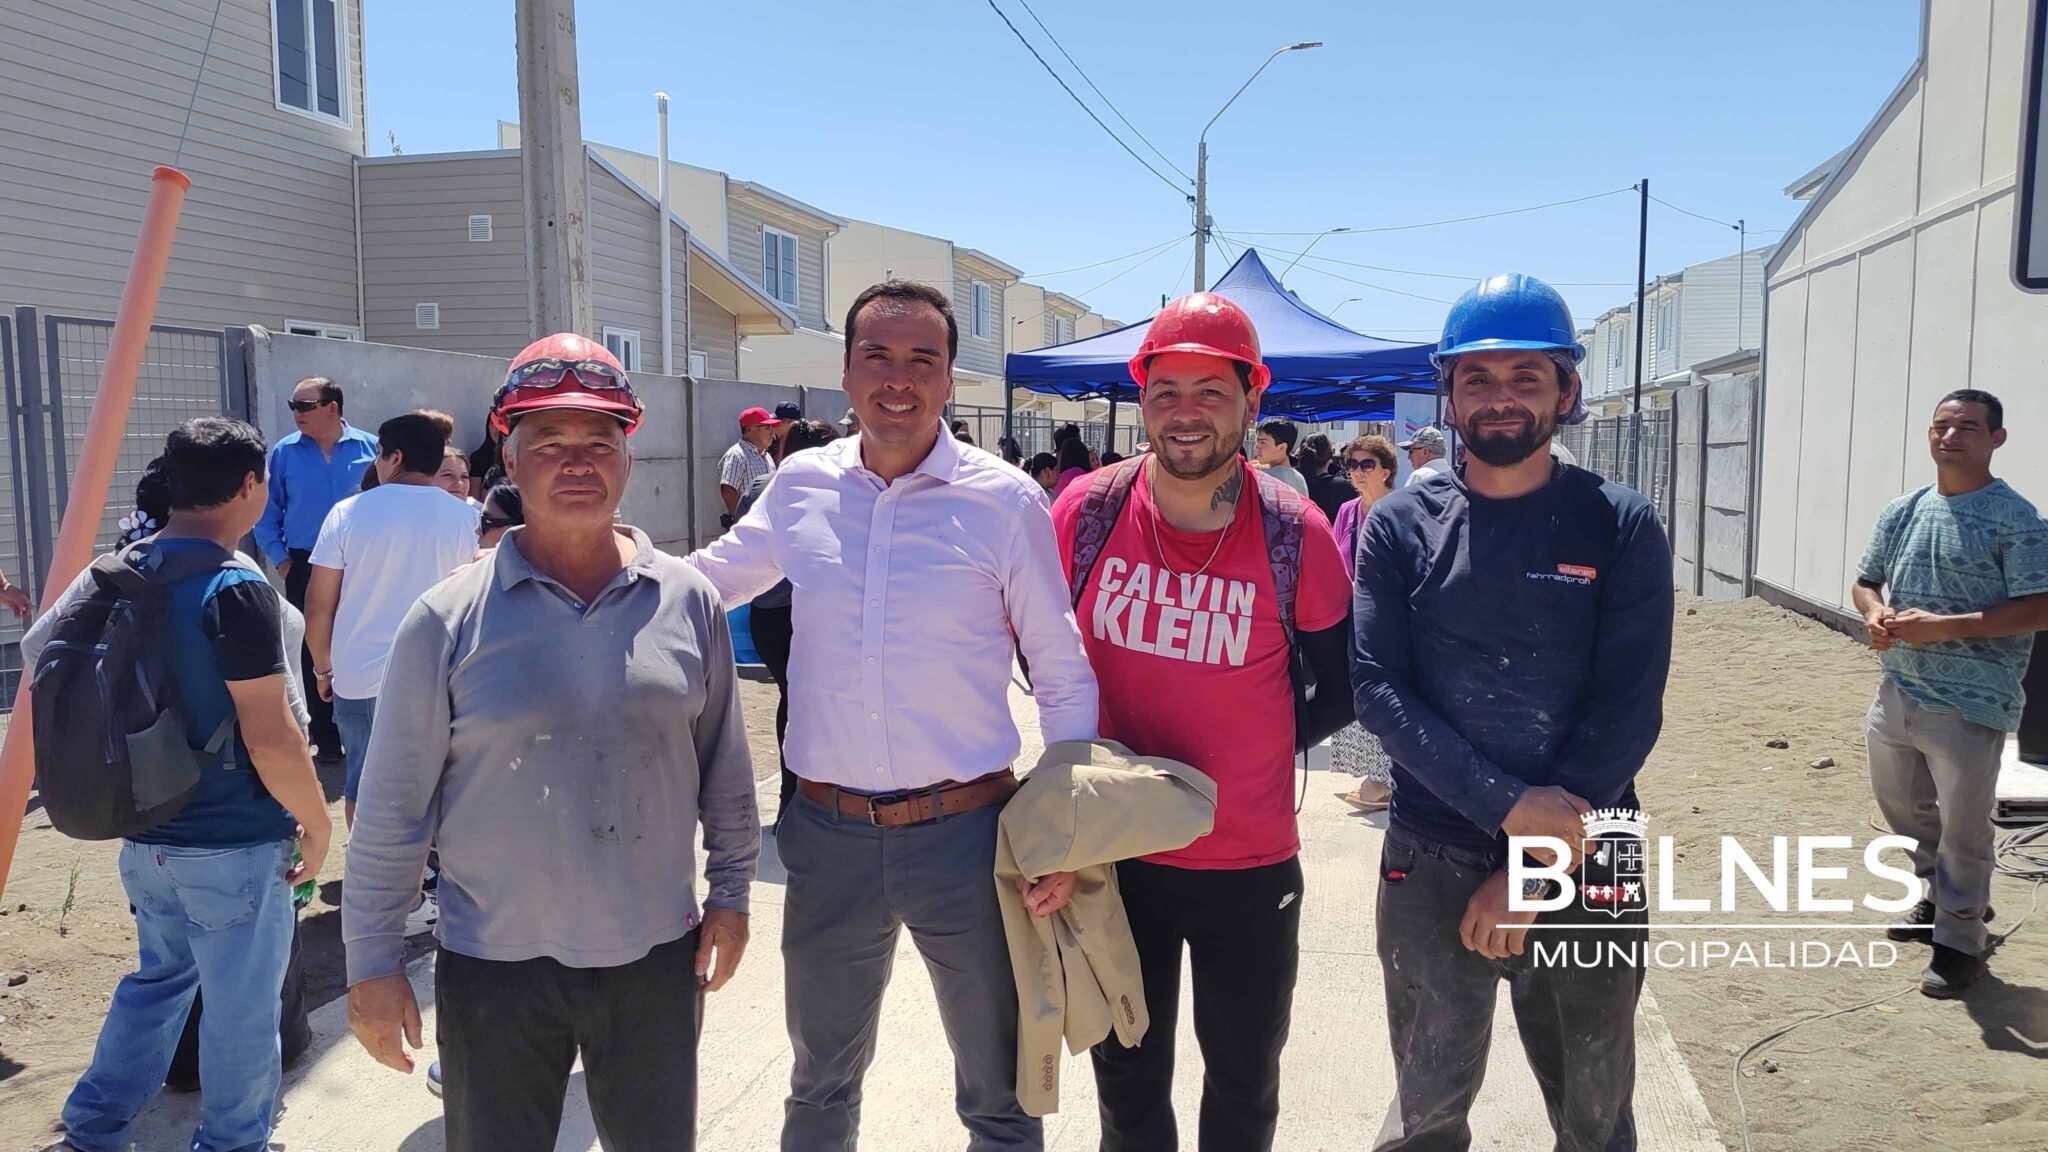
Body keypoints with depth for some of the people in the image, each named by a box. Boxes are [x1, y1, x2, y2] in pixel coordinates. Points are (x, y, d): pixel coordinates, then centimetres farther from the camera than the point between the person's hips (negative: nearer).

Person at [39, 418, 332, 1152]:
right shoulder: (235, 588, -20)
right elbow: (270, 736, -23)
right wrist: (317, 821, -9)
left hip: (145, 835, 8)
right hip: (233, 845, -8)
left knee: (161, 976, 25)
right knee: (241, 1007, 8)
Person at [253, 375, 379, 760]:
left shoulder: (368, 448, 0)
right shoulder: (284, 453, 1)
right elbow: (267, 513, 6)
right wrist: (280, 559, -1)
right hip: (305, 567, 1)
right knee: (314, 651, 5)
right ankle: (326, 738, 15)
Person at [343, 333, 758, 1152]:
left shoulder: (688, 602, -2)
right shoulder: (449, 620, -9)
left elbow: (724, 762, 7)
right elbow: (392, 807, -4)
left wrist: (730, 890, 9)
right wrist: (372, 963, -2)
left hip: (657, 960, 2)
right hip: (495, 970, -2)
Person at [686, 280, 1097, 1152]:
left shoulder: (1005, 501, -8)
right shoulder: (800, 487, 0)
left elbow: (1065, 676, -2)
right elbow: (701, 580, 17)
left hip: (966, 835, -2)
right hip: (828, 834, 3)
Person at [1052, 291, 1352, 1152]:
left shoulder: (1296, 533, -13)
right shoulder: (1086, 510, -8)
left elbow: (1340, 684, 0)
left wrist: (1248, 753, -4)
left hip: (1252, 864, -1)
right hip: (1116, 853, 1)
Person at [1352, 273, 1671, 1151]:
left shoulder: (1620, 528, -1)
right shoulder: (1399, 527, 0)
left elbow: (1626, 711, -8)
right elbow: (1376, 688, -8)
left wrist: (1533, 871, -13)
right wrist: (1509, 806, -18)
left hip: (1582, 871, 0)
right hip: (1429, 867, 0)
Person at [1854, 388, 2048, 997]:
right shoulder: (1901, 511, 9)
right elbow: (1867, 580, 16)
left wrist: (1944, 626, -22)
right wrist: (1875, 613, -7)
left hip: (1970, 706, -7)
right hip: (1898, 693, 7)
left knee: (1963, 827, 2)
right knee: (1902, 807, 20)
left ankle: (1959, 940, 17)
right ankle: (1944, 898, 42)